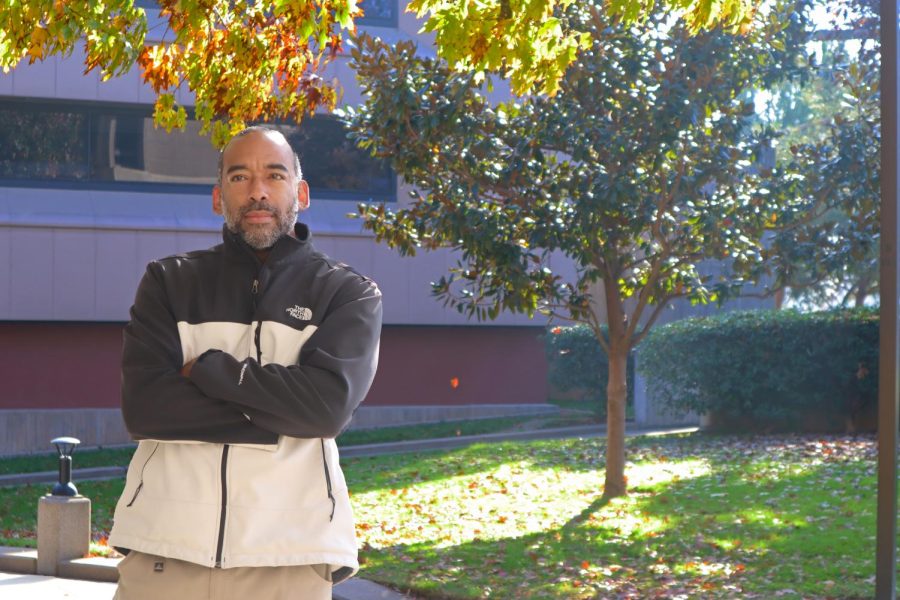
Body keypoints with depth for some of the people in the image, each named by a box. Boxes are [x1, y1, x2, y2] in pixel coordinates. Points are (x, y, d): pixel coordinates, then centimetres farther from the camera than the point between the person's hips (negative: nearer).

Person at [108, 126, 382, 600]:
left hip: (288, 557, -1)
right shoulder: (169, 282, 11)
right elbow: (142, 404, -4)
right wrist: (279, 417, -8)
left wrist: (206, 370, -6)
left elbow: (329, 402, -10)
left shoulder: (349, 294, 8)